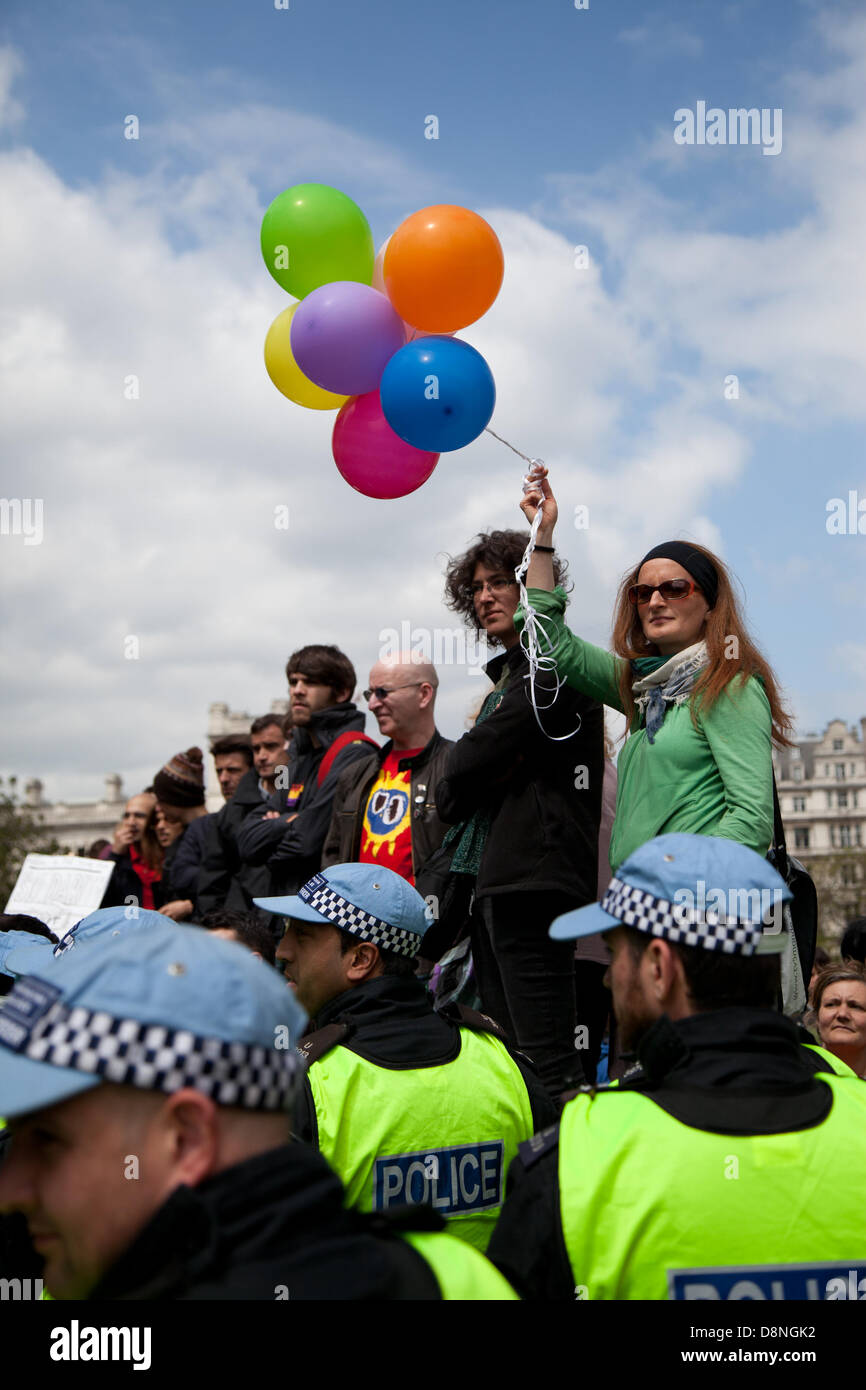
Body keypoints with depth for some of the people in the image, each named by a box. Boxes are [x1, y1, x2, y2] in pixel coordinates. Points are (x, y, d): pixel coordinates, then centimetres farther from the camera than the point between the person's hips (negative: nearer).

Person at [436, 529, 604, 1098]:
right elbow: (450, 798, 21)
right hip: (489, 885, 10)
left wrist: (468, 779, 6)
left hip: (533, 877, -10)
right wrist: (494, 774, 2)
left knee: (546, 1056, -14)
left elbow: (471, 761, -14)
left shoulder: (555, 668, -5)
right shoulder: (505, 681, 24)